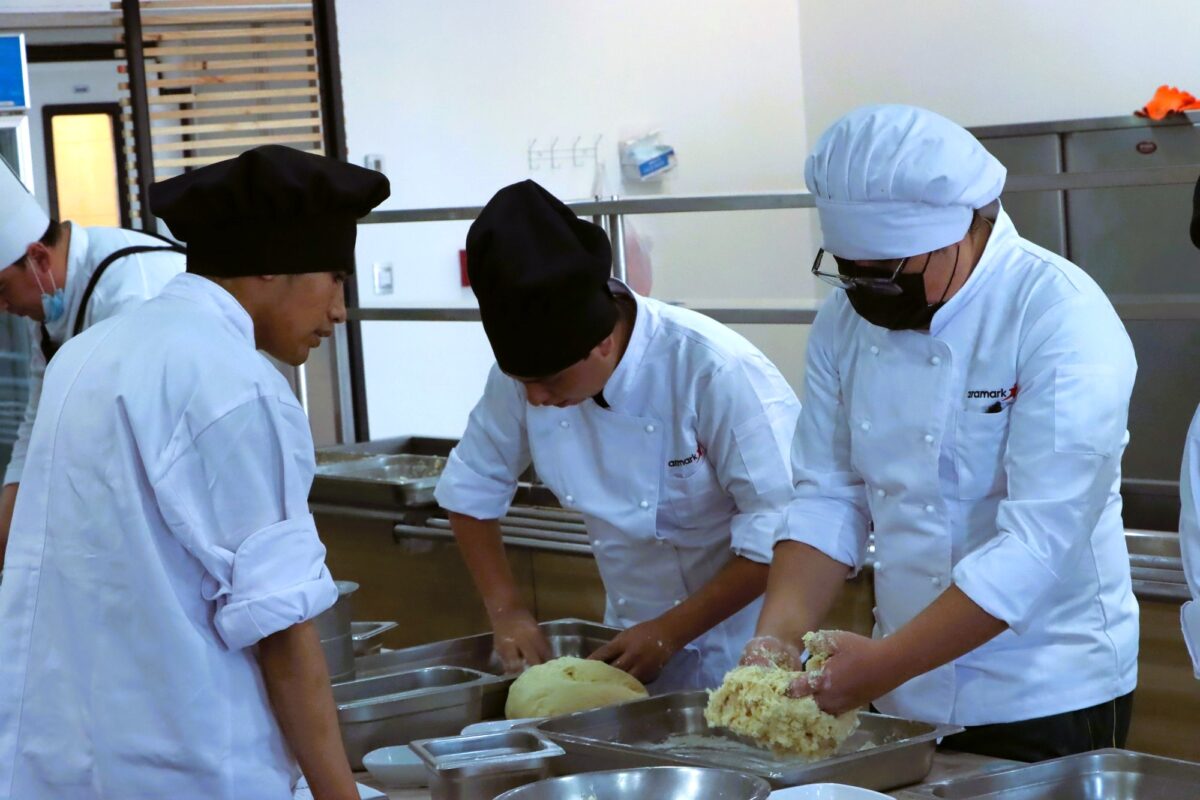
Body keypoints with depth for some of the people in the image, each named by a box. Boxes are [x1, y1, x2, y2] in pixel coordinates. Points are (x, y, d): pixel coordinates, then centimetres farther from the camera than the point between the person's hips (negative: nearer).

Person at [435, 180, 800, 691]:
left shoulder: (717, 373, -26)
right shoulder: (532, 368, -10)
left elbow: (779, 533, -24)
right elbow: (471, 488, 6)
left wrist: (670, 632, -21)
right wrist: (506, 610, -1)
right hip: (633, 642, 5)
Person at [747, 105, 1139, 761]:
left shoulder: (1063, 319, -20)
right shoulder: (846, 318, 0)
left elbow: (1038, 541, -26)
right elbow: (828, 497, 1)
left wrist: (882, 666, -28)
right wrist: (778, 639, -15)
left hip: (1048, 704, -5)